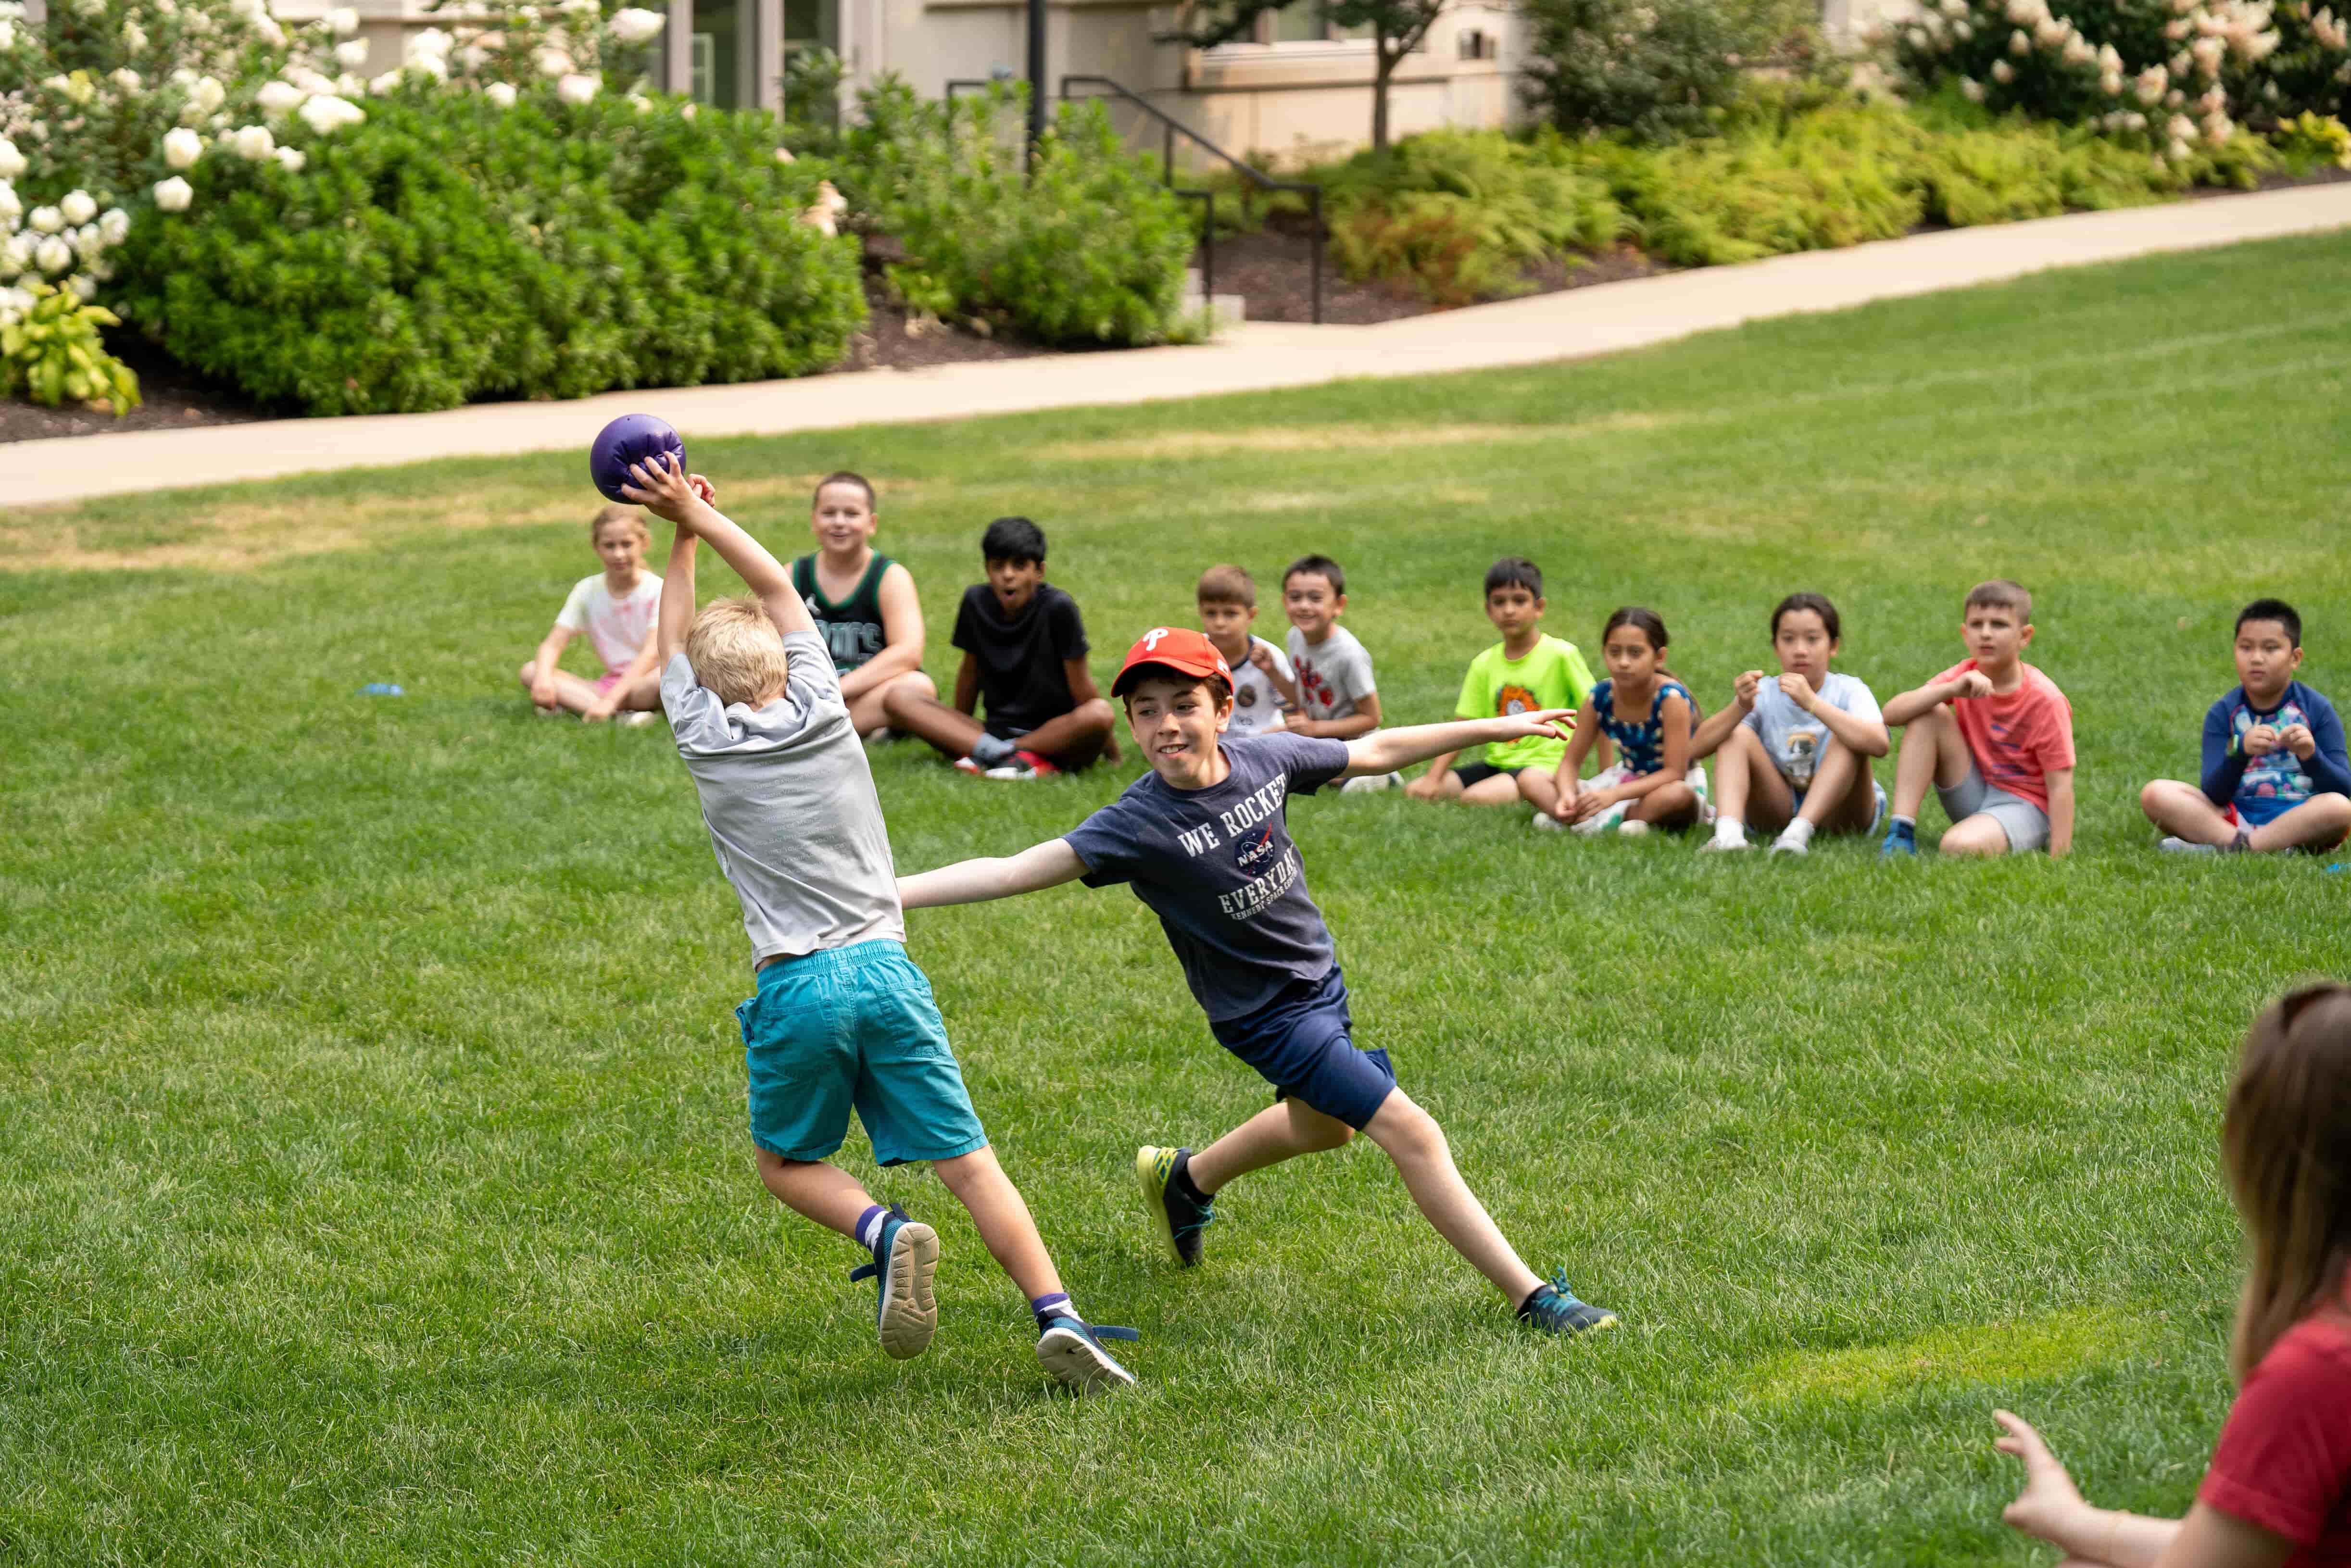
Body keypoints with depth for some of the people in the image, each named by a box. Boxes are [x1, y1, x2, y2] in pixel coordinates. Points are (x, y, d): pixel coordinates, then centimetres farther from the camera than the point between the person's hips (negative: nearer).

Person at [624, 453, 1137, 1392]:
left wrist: (685, 536, 31)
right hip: (885, 969, 2)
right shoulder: (821, 714, 5)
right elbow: (776, 588, 20)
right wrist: (699, 518, 26)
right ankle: (1057, 1318, -16)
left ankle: (884, 1234, -14)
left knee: (786, 1163, 17)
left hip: (796, 988, -2)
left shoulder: (704, 740, 2)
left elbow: (673, 642, 22)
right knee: (966, 1162, 0)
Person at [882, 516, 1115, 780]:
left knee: (1099, 714, -38)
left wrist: (1111, 752, -6)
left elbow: (1080, 684, -8)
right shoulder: (976, 602, -1)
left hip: (1055, 734, -4)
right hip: (995, 729, 4)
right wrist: (956, 731, 21)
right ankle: (998, 753, -29)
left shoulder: (1058, 607, -12)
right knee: (897, 698, -13)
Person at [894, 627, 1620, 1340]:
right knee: (1411, 1133, -12)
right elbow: (1014, 871, -33)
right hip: (1266, 1012, -7)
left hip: (1320, 978, 7)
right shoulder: (1140, 824, -27)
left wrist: (1498, 728, 11)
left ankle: (1183, 1179, 54)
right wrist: (878, 894, -44)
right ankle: (1532, 1298, -4)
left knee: (1322, 1122, 30)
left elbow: (1374, 753, 4)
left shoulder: (1263, 759, -12)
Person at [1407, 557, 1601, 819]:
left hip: (1544, 766, -7)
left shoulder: (1561, 655, -7)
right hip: (1496, 764, 7)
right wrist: (1433, 779, -6)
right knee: (1416, 791, -6)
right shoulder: (1484, 664, 8)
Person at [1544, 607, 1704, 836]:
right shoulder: (1600, 698, -12)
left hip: (1677, 784, -4)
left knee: (1677, 796, -42)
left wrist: (1614, 794, -37)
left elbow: (1674, 773, -27)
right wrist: (1567, 795, -30)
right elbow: (1571, 763, -6)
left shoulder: (1671, 698, -26)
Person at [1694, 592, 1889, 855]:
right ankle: (1728, 833, -39)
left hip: (1838, 813, -2)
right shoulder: (1762, 694, -4)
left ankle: (1800, 832, -40)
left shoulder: (1848, 691, -11)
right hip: (1778, 809, 2)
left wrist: (1812, 703, -40)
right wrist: (1741, 709, -33)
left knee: (1846, 738, -25)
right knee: (1736, 735, -16)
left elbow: (1879, 744, -34)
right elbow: (1699, 748, -15)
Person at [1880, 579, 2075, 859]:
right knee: (1930, 714, -15)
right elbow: (1892, 715, -15)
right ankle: (1901, 834, -17)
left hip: (2025, 806, -6)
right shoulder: (1965, 677, -4)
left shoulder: (2044, 700, -18)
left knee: (1960, 847, -38)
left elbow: (2060, 785, -18)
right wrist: (1950, 690, -31)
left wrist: (2059, 859, -25)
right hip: (1974, 793, 6)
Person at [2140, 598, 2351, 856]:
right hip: (2235, 818, 2)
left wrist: (2311, 755, -23)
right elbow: (2213, 796, -8)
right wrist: (2240, 751, -27)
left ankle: (2224, 850, -31)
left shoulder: (2317, 709, 2)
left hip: (2298, 818, -2)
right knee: (2155, 794, -19)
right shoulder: (2223, 714, 4)